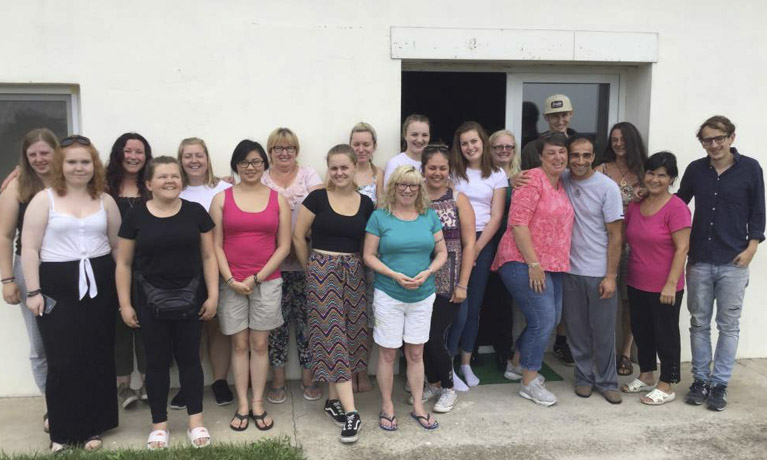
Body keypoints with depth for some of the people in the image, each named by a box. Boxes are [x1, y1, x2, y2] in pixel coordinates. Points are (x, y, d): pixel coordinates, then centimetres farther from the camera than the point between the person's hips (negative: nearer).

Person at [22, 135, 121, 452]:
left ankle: (93, 427, 21)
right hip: (57, 287, -2)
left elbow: (118, 246, 13)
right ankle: (62, 431, 15)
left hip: (99, 285, 3)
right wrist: (33, 291, -9)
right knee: (63, 360, 0)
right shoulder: (44, 199, 0)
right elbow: (29, 248, -3)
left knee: (98, 358, 7)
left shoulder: (105, 201, 9)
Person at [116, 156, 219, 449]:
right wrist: (125, 303, -1)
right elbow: (124, 263, 2)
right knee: (157, 361, 9)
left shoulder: (195, 212, 0)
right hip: (150, 300, 0)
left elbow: (208, 256, 2)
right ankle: (159, 424, 22)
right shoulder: (136, 216, -2)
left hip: (189, 298, 0)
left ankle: (196, 421, 20)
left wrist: (213, 295, -3)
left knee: (189, 358, 8)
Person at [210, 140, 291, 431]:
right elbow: (216, 245, 0)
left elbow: (284, 246, 0)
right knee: (239, 344, 7)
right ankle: (242, 406, 16)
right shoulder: (222, 199, 3)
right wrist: (231, 280, -10)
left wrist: (256, 278, -7)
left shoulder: (278, 200, 4)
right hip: (232, 283, 0)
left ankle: (258, 405, 16)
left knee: (259, 344, 7)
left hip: (267, 282, 0)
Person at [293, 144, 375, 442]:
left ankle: (333, 399, 23)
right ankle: (351, 412, -6)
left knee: (349, 336, 7)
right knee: (332, 336, -6)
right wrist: (311, 268, 4)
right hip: (322, 271, -4)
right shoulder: (317, 198, -4)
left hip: (353, 273, 4)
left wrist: (359, 267, 5)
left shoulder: (365, 204, 5)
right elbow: (298, 237, -1)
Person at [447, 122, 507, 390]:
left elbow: (496, 217, 2)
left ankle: (466, 363, 22)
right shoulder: (453, 172, 4)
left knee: (474, 307, 9)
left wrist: (476, 248, -8)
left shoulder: (497, 175, 7)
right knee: (459, 308, -8)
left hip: (484, 244, 2)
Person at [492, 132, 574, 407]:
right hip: (524, 262, -9)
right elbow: (518, 223, -19)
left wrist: (545, 263, 14)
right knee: (543, 319, -10)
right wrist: (533, 263, -20)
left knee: (551, 319, 14)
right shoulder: (533, 179, -13)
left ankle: (516, 365, 33)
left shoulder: (560, 184, 14)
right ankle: (529, 383, 5)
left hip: (550, 264, 9)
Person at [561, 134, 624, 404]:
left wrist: (611, 276, -10)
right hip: (570, 270, 3)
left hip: (600, 273, -2)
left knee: (604, 331, 6)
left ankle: (606, 381, 23)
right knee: (577, 329, 11)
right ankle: (584, 376, 28)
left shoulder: (607, 187, -8)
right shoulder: (561, 180, 0)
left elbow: (616, 235, -7)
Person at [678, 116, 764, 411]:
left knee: (728, 325, 5)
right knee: (699, 323, 9)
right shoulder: (695, 170, 3)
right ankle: (700, 380, 20)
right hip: (699, 261, 2)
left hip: (733, 263, -2)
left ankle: (720, 384, 15)